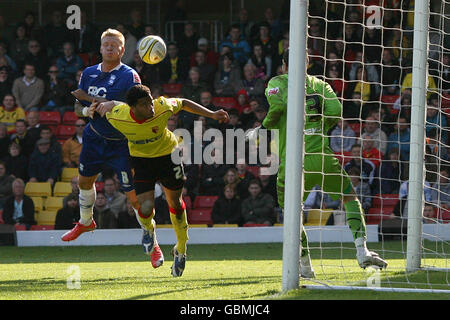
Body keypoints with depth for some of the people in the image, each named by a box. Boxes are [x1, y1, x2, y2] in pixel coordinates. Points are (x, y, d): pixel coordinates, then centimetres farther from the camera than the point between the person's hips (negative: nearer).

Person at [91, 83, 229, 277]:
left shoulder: (163, 107, -30)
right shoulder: (117, 117, -28)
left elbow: (184, 103, -8)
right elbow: (112, 104, -3)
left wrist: (212, 115, -7)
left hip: (168, 155, 1)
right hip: (141, 158, -1)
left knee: (175, 203, 12)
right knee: (146, 207, -15)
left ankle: (181, 250, 36)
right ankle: (148, 230, 25)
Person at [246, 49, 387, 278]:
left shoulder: (277, 83, 8)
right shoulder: (319, 84, 15)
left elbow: (277, 106, -13)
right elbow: (335, 110, 1)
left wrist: (262, 128, 2)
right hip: (322, 158, 1)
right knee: (350, 198, 17)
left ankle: (305, 266, 12)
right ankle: (361, 249, 0)